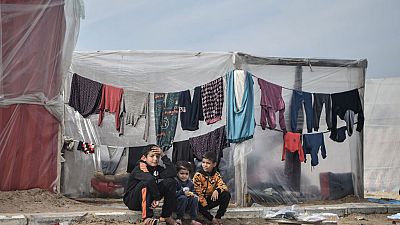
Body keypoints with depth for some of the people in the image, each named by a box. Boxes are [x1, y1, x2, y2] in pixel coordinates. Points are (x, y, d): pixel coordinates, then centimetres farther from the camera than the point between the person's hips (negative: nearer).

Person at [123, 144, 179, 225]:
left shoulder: (158, 169, 3)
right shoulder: (139, 169, -17)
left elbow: (172, 173, -17)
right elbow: (150, 178, -39)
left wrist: (163, 156, -14)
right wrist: (157, 198, -35)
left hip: (150, 200, 7)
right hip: (132, 201, -7)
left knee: (171, 182, -8)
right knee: (148, 181, -34)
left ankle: (166, 216, -4)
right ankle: (147, 217, -30)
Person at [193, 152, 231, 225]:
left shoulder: (216, 175, 2)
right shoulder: (198, 176, -12)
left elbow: (223, 186, -9)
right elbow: (197, 192, -16)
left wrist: (217, 190, -33)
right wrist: (205, 205, -24)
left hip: (211, 199, 4)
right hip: (201, 200, -4)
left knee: (226, 194, -18)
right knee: (197, 205, -39)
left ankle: (218, 217, -15)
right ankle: (212, 219, -19)